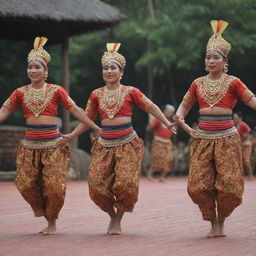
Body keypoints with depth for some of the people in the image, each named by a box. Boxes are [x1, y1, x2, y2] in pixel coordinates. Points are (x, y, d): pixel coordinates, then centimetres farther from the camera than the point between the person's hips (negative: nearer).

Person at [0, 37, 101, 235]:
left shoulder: (56, 91, 1)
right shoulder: (21, 93, 7)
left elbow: (76, 110, 2)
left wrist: (97, 128, 0)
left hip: (53, 144, -3)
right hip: (30, 145, 3)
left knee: (54, 186, -5)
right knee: (26, 185, 1)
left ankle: (52, 222, 14)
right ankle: (42, 210, 25)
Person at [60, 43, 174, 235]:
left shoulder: (130, 92, 2)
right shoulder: (96, 94, 9)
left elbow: (151, 107, 6)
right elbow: (87, 119, 19)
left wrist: (167, 123, -2)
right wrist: (71, 136, 14)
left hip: (127, 143, -3)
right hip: (104, 144, 3)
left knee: (126, 183, -14)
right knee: (97, 184, -6)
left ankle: (118, 219, 9)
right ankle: (112, 214, 20)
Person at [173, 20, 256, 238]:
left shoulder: (232, 82, 1)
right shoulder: (198, 84, 11)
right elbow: (183, 107, 20)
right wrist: (184, 125, 1)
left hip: (227, 138, -3)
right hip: (202, 138, 3)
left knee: (228, 184, -6)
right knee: (198, 186, -3)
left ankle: (221, 220, 17)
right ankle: (213, 222, 14)